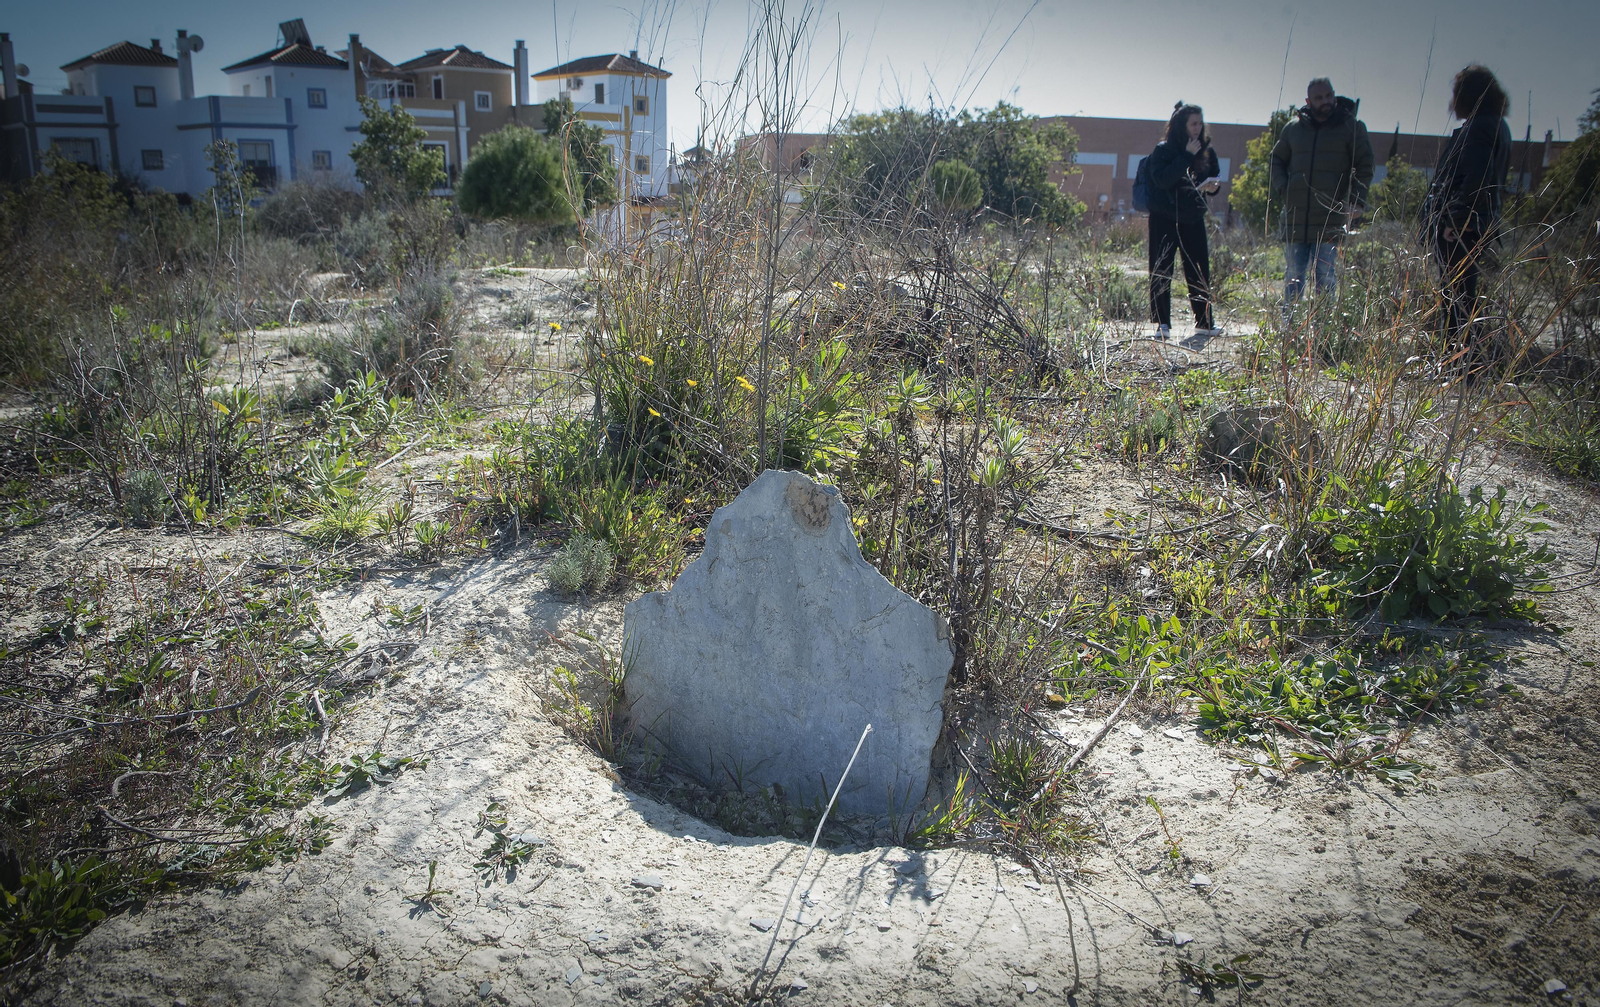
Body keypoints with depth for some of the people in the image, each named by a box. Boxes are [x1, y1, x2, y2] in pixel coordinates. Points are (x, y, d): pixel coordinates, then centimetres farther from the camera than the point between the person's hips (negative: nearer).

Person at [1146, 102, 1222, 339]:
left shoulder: (1206, 151, 9)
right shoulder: (1163, 150, -4)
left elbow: (1213, 179, 18)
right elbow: (1163, 179, -19)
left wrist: (1211, 186, -5)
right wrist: (1187, 156, -19)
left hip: (1193, 219, 4)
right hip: (1165, 219, -4)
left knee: (1200, 270, 4)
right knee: (1161, 271, -4)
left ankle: (1204, 322, 13)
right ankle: (1162, 324, 2)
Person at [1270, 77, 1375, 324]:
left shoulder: (1351, 126, 3)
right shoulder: (1294, 127, 10)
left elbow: (1364, 167, 4)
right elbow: (1277, 159, 22)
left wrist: (1356, 201, -9)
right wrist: (1282, 189, 5)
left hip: (1331, 219, -3)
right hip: (1296, 217, 3)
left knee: (1325, 279, -4)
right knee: (1293, 278, 8)